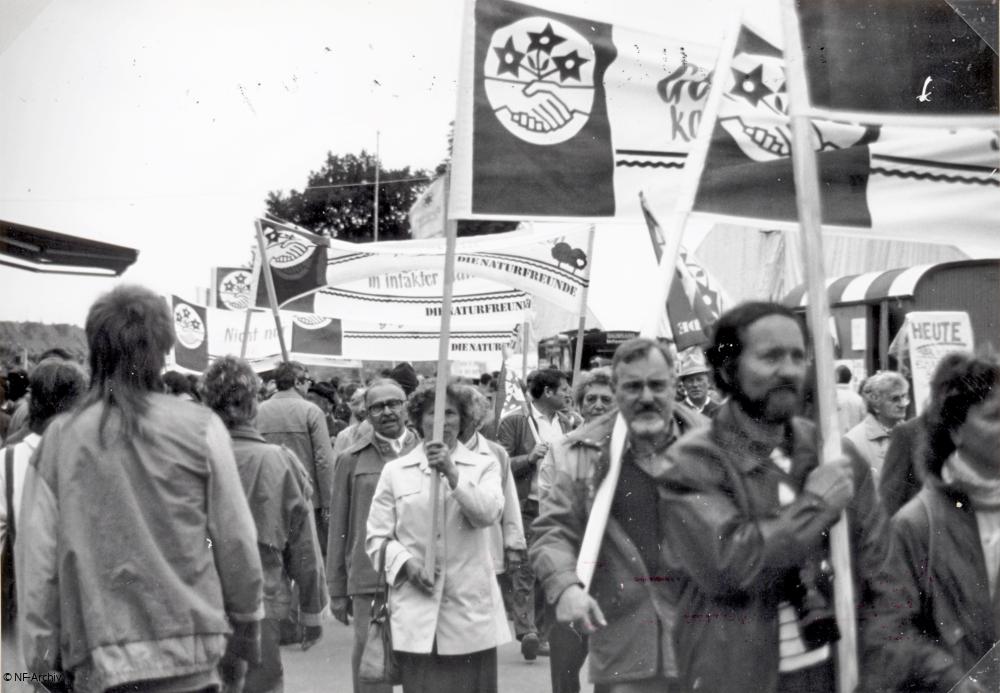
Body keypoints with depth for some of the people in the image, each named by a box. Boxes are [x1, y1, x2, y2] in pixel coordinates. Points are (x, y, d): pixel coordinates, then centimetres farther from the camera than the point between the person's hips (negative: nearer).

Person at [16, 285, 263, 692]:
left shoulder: (58, 440, -1)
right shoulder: (200, 430, -5)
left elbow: (36, 555, 0)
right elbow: (236, 541, -2)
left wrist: (41, 657, 9)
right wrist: (245, 628, 12)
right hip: (188, 655, -2)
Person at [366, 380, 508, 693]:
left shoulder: (484, 466, 8)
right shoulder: (395, 471, 9)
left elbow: (488, 514, -10)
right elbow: (377, 536, 7)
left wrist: (451, 473, -18)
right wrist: (406, 564, -10)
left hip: (471, 611, 0)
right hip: (416, 612, 0)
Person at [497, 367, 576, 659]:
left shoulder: (566, 425, 16)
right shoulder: (514, 423, -1)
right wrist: (529, 458, -18)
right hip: (526, 507, -5)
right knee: (524, 570, -10)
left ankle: (541, 635, 13)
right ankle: (526, 632, -16)